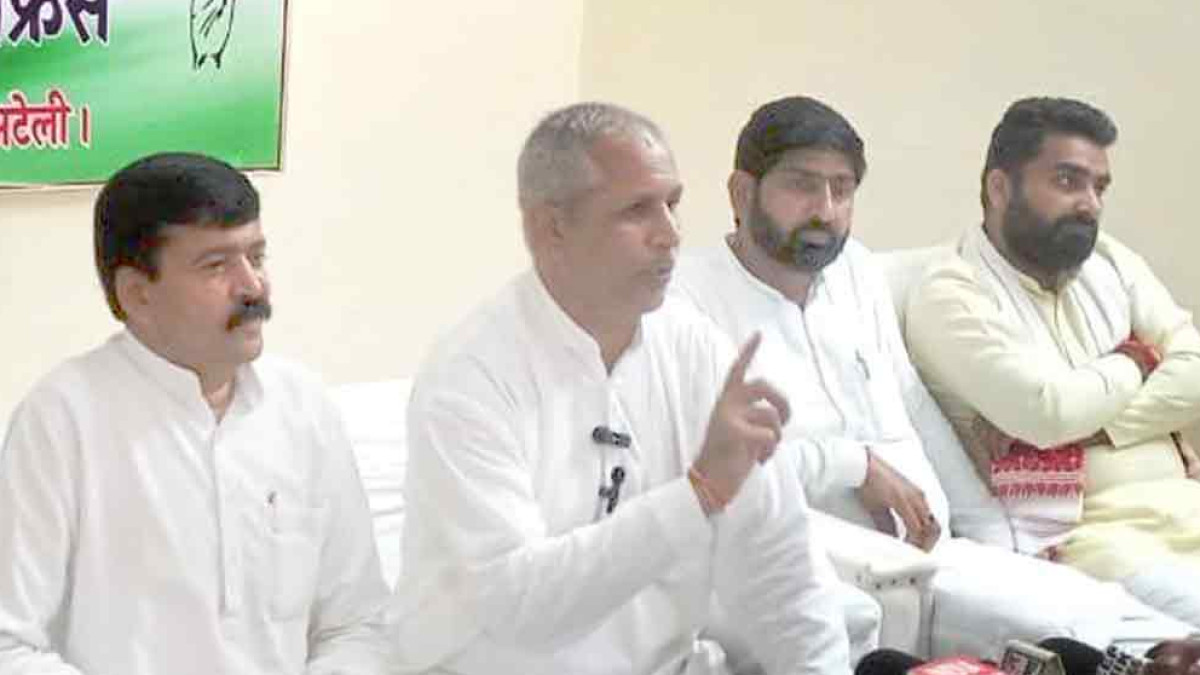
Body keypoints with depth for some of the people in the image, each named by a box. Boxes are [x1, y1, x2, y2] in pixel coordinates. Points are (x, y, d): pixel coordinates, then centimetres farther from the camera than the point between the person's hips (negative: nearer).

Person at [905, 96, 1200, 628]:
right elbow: (1047, 410, -17)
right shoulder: (951, 294, -5)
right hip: (1076, 531, -6)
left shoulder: (1110, 261, 15)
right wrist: (1134, 360, 2)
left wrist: (1093, 427, -9)